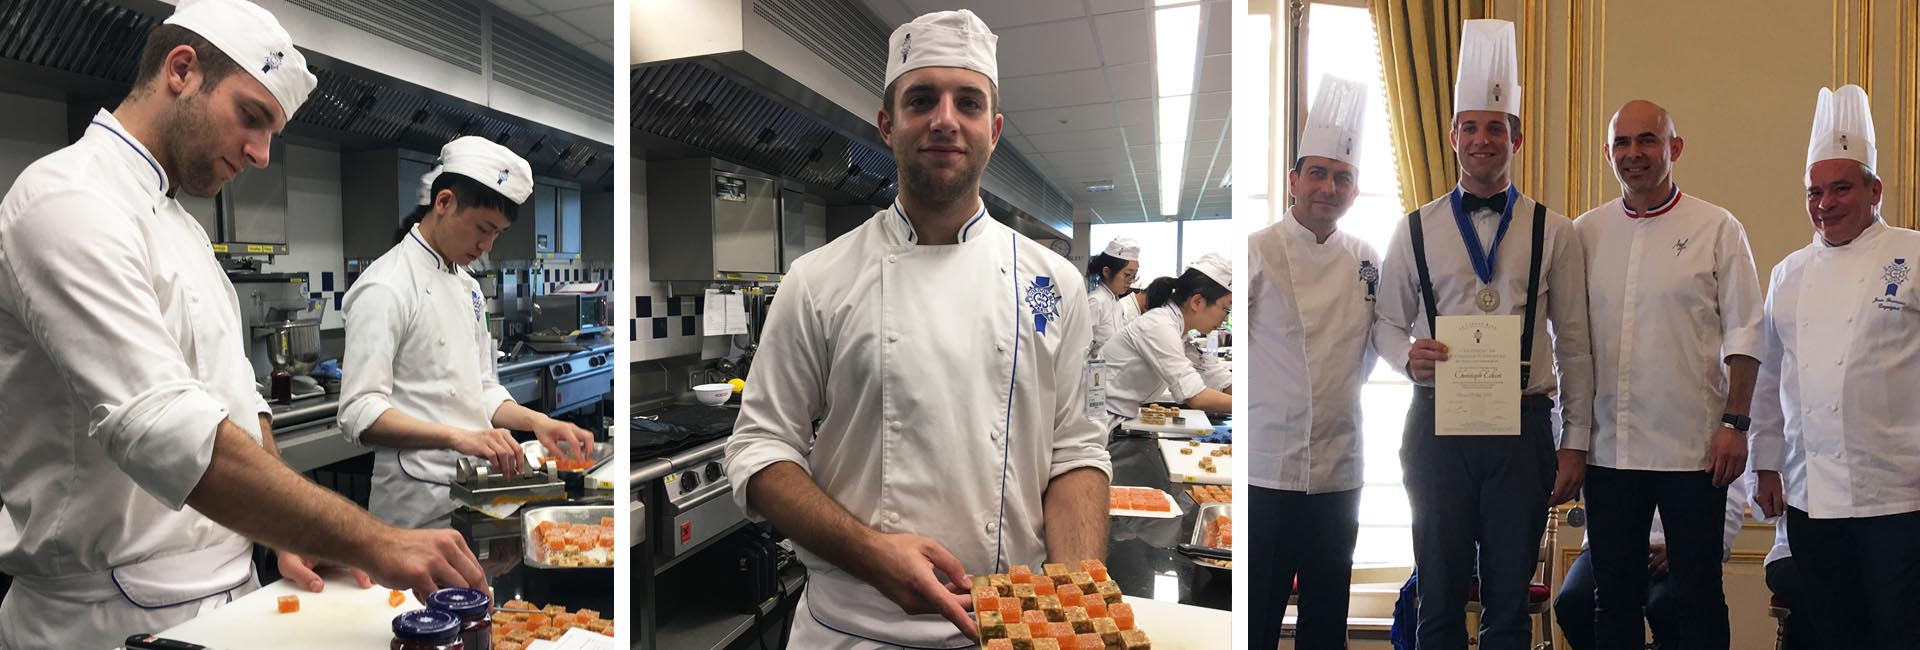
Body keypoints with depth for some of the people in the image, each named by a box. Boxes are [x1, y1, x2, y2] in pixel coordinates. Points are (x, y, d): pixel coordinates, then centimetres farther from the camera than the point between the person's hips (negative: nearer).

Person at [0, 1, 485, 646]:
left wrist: (286, 528, 0)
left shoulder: (180, 227, 14)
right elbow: (160, 429, -31)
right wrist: (374, 545, -35)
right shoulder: (71, 200, -18)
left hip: (226, 591, 9)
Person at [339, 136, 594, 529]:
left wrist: (537, 422, 2)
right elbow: (360, 414, -21)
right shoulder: (386, 288, -13)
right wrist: (458, 437, -33)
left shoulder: (468, 287, 13)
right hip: (420, 508, -8)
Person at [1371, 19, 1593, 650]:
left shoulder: (1554, 233, 5)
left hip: (1523, 430, 0)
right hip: (1437, 426, 0)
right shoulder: (1415, 230, 5)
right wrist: (1408, 352, -13)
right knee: (1440, 598, 9)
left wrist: (1575, 441, 3)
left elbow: (1574, 344, 6)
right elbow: (1386, 321, 10)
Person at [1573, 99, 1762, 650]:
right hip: (1608, 448, 3)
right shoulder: (1586, 233, 8)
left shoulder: (1717, 229, 1)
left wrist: (1736, 424, -8)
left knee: (1698, 596, 7)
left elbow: (1743, 335, -1)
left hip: (1695, 446, -2)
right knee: (1614, 597, 11)